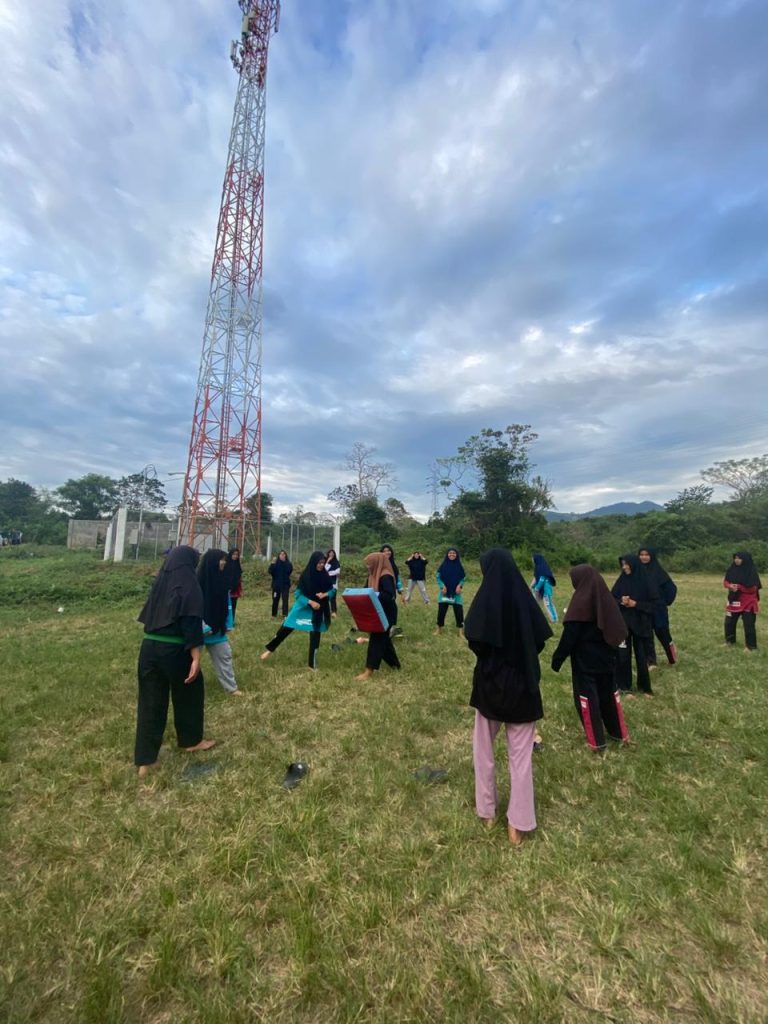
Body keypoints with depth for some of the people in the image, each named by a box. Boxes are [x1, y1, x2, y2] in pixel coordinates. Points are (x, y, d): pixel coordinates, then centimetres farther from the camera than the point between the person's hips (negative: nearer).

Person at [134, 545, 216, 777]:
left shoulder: (160, 581, 5)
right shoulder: (189, 586, -15)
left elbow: (148, 616, 14)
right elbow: (192, 624, -20)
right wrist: (196, 657, -17)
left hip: (149, 647, 6)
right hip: (174, 650, -6)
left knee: (151, 701, 13)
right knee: (189, 693, 17)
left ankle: (144, 760, 20)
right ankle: (191, 740, 35)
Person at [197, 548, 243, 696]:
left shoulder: (221, 579, 1)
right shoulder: (199, 580, -19)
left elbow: (227, 603, 8)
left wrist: (228, 624, 7)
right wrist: (203, 626, -20)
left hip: (217, 627, 6)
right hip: (200, 628, -6)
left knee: (224, 655, 12)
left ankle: (231, 686, 24)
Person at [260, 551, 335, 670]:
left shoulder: (324, 576, -7)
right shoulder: (305, 575, -14)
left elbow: (332, 590, 3)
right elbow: (297, 594, -12)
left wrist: (325, 594, -18)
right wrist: (310, 602, -24)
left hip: (317, 611, 2)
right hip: (303, 607, -1)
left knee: (315, 635, 6)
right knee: (286, 628, 4)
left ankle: (312, 664, 21)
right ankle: (270, 649, 28)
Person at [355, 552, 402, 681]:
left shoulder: (385, 576, -21)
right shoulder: (374, 575, 8)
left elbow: (389, 595, -31)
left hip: (386, 613, -10)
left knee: (376, 639, -7)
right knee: (383, 638, 18)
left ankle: (369, 671, -1)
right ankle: (394, 663, 34)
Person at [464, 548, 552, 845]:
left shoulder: (485, 599, -17)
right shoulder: (525, 597, -7)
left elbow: (474, 641, -22)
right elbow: (541, 639, -3)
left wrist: (488, 655, -1)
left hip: (490, 681, -2)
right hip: (523, 683, 3)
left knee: (483, 748, 20)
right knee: (521, 754, 15)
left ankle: (486, 811, 32)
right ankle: (518, 824, 23)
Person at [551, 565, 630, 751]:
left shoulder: (580, 602, -20)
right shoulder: (606, 599, -1)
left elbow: (569, 635, -19)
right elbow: (617, 628, 10)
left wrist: (557, 658, -11)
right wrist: (611, 649, 21)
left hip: (585, 659, -7)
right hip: (606, 656, 7)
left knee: (587, 696, 6)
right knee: (609, 692, 21)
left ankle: (597, 741, 14)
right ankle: (619, 733, 35)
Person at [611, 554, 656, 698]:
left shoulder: (646, 581, -6)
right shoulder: (621, 581, 1)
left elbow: (653, 603, -4)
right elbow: (611, 599, 5)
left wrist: (636, 604, -16)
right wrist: (620, 601, -14)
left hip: (640, 623, -2)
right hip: (623, 623, 2)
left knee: (641, 655, 6)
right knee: (623, 655, 3)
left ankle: (644, 686, 26)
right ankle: (626, 687, 16)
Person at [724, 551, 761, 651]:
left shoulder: (752, 572, -13)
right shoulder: (731, 569, 0)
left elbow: (753, 588, -15)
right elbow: (725, 582, 4)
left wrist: (738, 587, -24)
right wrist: (730, 586, -16)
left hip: (748, 602, -5)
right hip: (734, 600, 5)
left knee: (749, 625, -1)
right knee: (729, 622, 11)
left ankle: (750, 646, 12)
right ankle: (730, 641, 27)